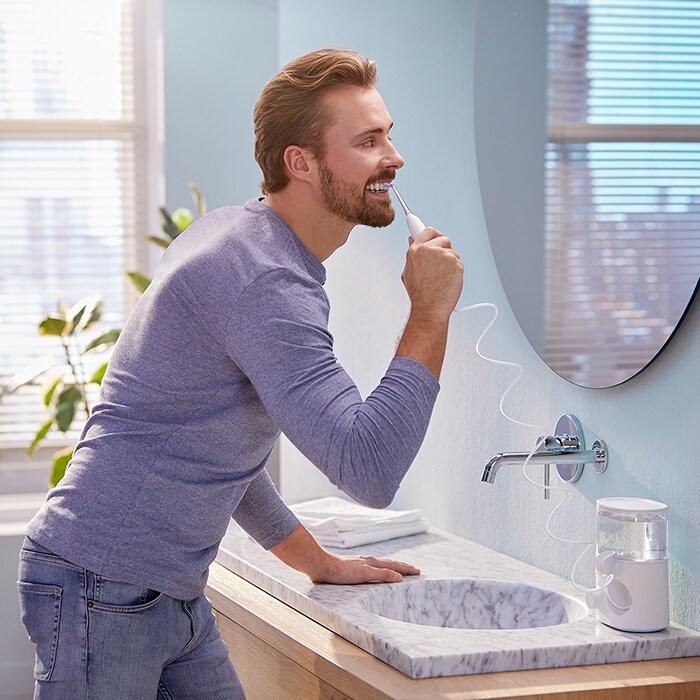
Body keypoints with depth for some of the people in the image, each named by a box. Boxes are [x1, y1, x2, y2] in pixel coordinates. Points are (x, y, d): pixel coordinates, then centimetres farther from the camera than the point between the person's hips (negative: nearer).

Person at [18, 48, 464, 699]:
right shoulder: (266, 282, -21)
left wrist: (317, 562, 23)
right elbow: (370, 470, -28)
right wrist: (430, 315, -20)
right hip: (101, 590, -10)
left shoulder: (236, 235, 12)